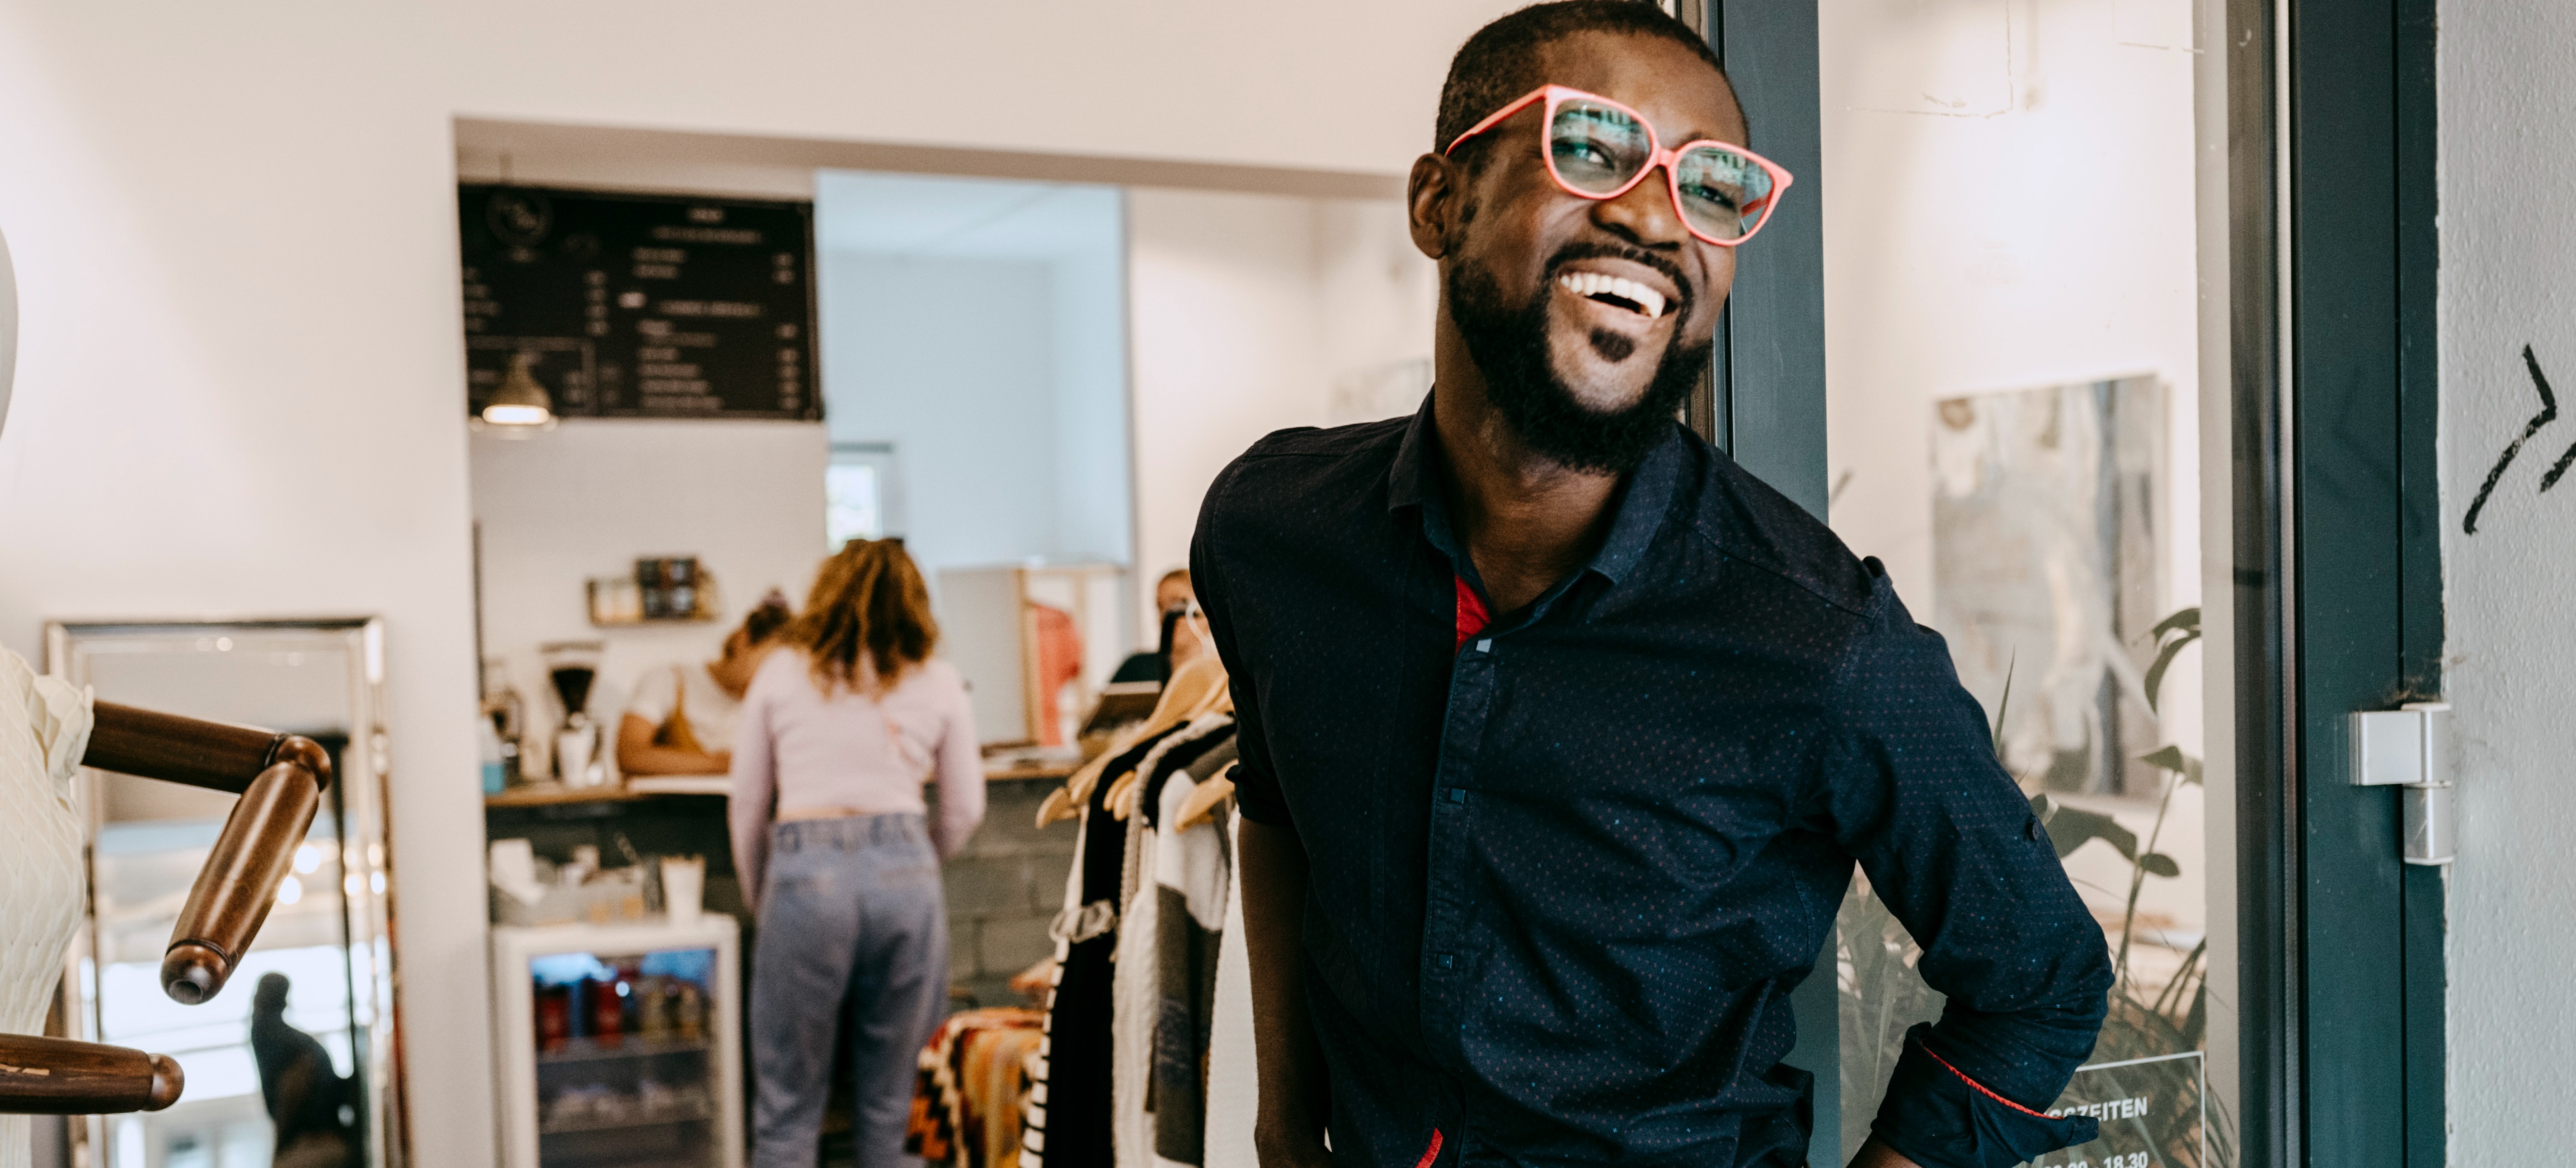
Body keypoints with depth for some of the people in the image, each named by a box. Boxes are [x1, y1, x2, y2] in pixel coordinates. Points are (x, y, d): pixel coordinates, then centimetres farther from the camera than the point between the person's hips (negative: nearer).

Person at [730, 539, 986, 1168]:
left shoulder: (780, 672, 12)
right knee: (889, 1098, 11)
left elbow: (748, 801, 15)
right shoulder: (938, 683, 12)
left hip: (807, 873, -1)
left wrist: (759, 892, 27)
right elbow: (965, 810, 16)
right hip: (905, 871, 1)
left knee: (787, 1104, 6)